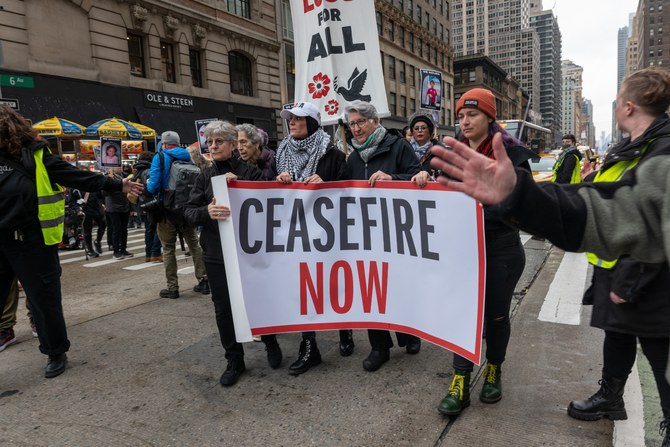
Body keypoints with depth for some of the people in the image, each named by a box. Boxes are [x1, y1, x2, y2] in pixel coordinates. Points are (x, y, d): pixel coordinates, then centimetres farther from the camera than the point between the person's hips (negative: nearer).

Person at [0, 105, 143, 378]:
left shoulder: (37, 158, -2)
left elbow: (80, 177, -2)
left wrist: (117, 185, -5)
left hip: (33, 242, -3)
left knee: (44, 299, 7)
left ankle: (56, 352, 24)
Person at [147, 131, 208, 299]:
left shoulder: (160, 157, -8)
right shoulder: (188, 157, 4)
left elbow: (154, 185, -17)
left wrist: (149, 187, 4)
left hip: (167, 209, -3)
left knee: (168, 249, 6)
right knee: (194, 244, 13)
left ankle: (172, 287, 10)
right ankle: (203, 281, 13)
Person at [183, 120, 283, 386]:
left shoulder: (249, 171, 0)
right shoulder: (205, 177, 9)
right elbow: (188, 212, 1)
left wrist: (237, 185, -21)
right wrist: (207, 211, -21)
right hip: (216, 253, 3)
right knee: (223, 308, 8)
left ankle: (271, 344, 34)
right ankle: (234, 361, 24)